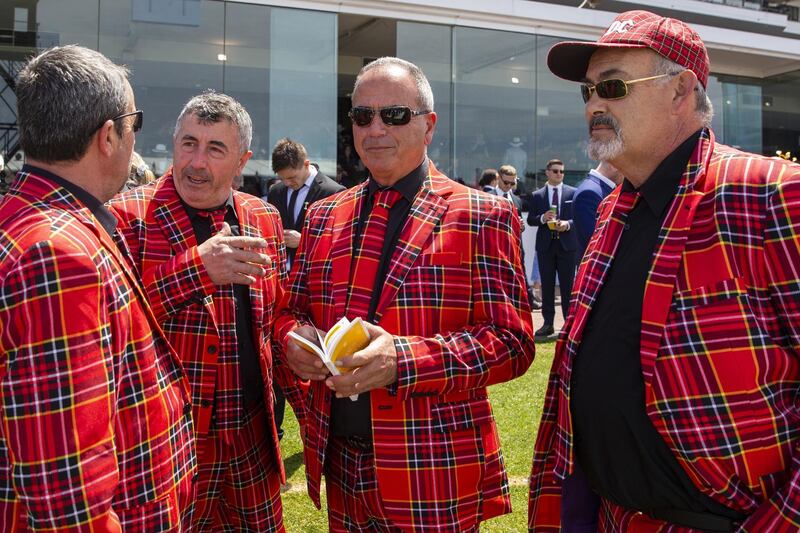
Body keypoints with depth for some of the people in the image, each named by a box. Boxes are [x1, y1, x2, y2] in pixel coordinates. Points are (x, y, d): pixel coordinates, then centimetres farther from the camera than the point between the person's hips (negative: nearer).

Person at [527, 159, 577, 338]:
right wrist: (542, 218, -14)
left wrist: (568, 224, -16)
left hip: (567, 244, -1)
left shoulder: (573, 193, 5)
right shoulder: (537, 195, 8)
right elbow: (530, 219, 6)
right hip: (545, 244, 1)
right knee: (547, 286, 5)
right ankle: (548, 323, 12)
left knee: (568, 286, 1)